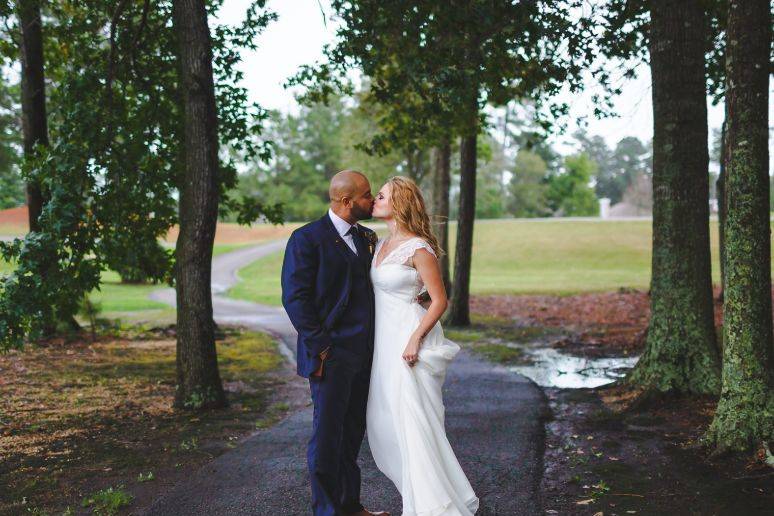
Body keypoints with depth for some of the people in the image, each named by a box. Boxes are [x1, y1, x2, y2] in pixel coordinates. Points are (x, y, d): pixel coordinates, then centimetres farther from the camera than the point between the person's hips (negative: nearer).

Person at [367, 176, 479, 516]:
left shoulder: (419, 248, -13)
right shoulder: (382, 244, 11)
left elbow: (439, 300, -13)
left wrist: (415, 339, -20)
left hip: (408, 340, -9)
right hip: (383, 340, 9)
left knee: (415, 422, -6)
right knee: (384, 420, 12)